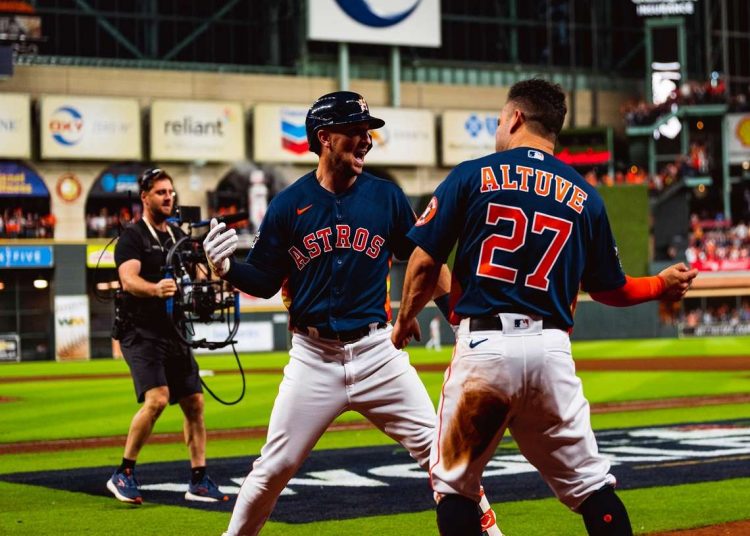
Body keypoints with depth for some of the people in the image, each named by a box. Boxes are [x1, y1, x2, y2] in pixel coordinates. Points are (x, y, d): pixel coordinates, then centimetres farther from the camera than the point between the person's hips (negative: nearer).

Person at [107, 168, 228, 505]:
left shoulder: (178, 236, 16)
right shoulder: (133, 237, -7)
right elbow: (129, 279, -23)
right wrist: (155, 289, -45)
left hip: (175, 333, 7)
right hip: (141, 333, -7)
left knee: (194, 403, 5)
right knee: (157, 399, -22)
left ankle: (198, 481, 13)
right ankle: (124, 474, -10)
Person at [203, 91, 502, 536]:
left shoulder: (387, 196, 3)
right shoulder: (289, 205, 1)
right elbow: (265, 282, 3)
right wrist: (226, 269, -16)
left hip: (377, 351, 1)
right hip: (313, 357, -1)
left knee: (438, 450, -2)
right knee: (275, 467, 0)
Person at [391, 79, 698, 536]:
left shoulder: (471, 176, 3)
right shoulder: (585, 196, 11)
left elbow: (424, 263, 1)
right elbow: (610, 289, 16)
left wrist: (405, 321, 19)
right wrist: (662, 285, 35)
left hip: (484, 343, -3)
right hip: (552, 349, 3)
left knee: (454, 484, 8)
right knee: (590, 483, 12)